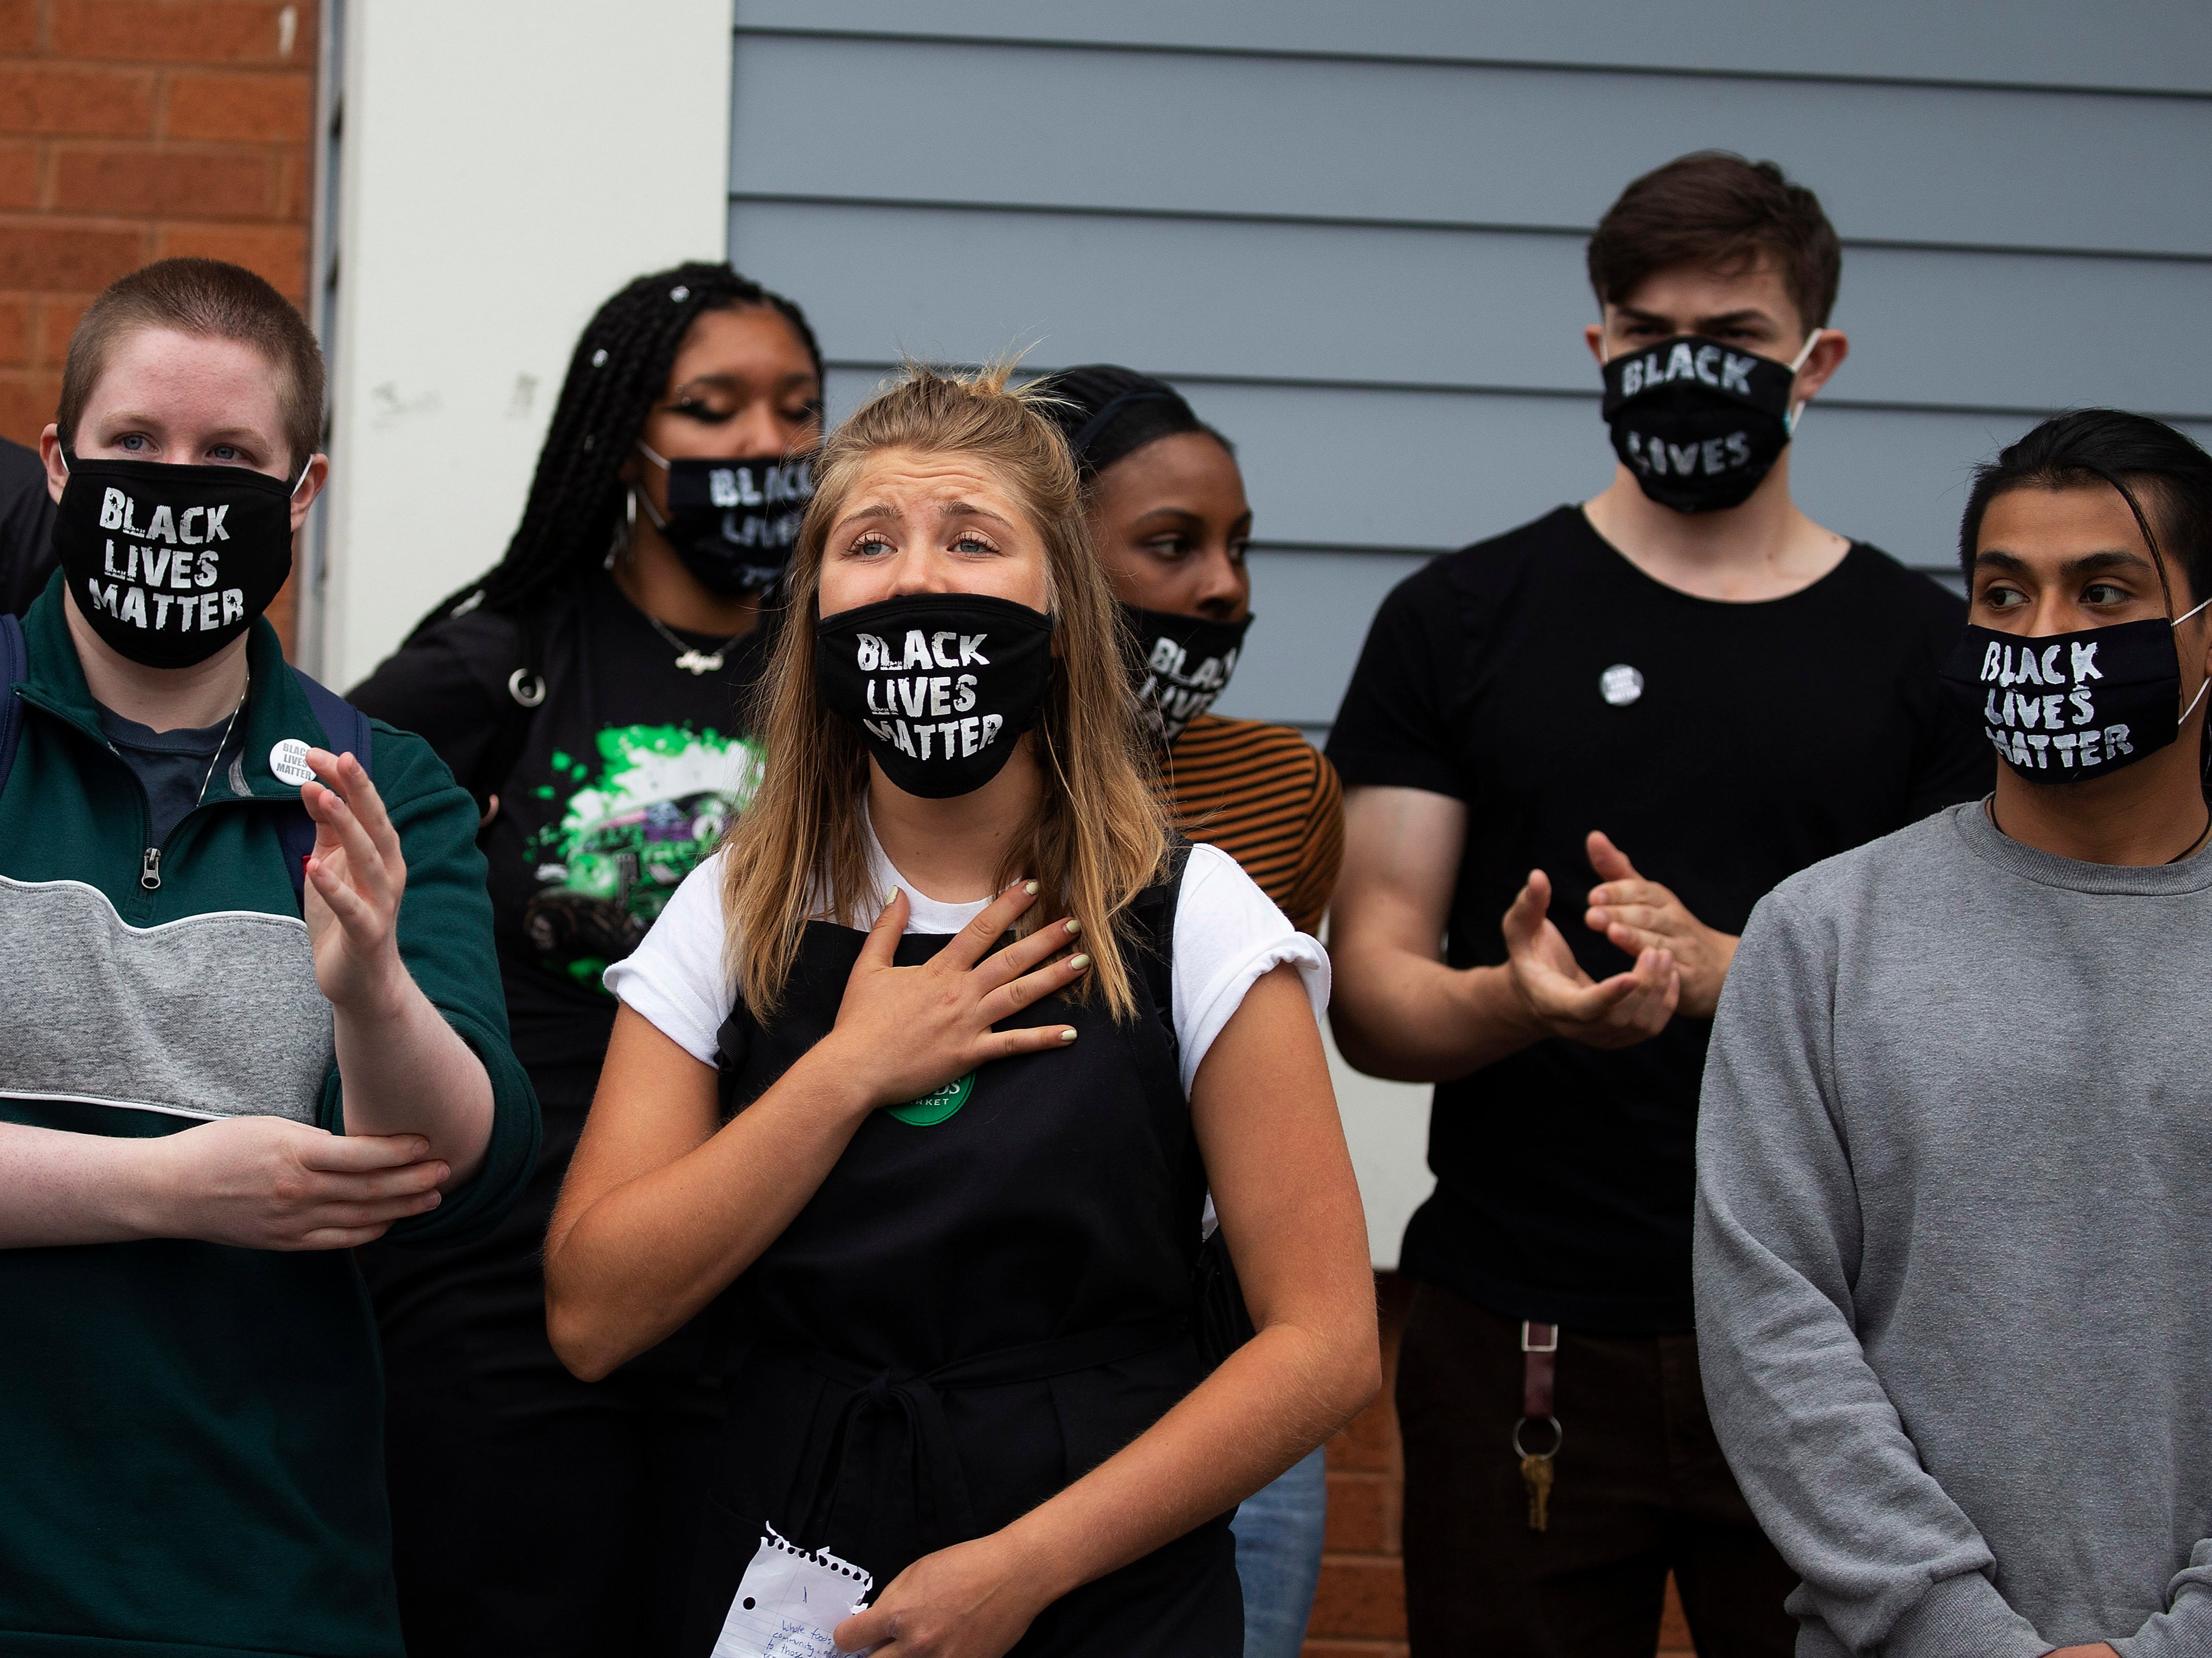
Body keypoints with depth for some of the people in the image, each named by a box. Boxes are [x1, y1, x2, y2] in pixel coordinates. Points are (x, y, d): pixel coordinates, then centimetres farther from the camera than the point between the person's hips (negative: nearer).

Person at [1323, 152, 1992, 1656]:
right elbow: (1370, 995, -1)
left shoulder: (1930, 654, 5)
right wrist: (1516, 1001, -24)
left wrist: (1713, 968, -19)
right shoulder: (1461, 621, 4)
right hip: (1519, 1344, 0)